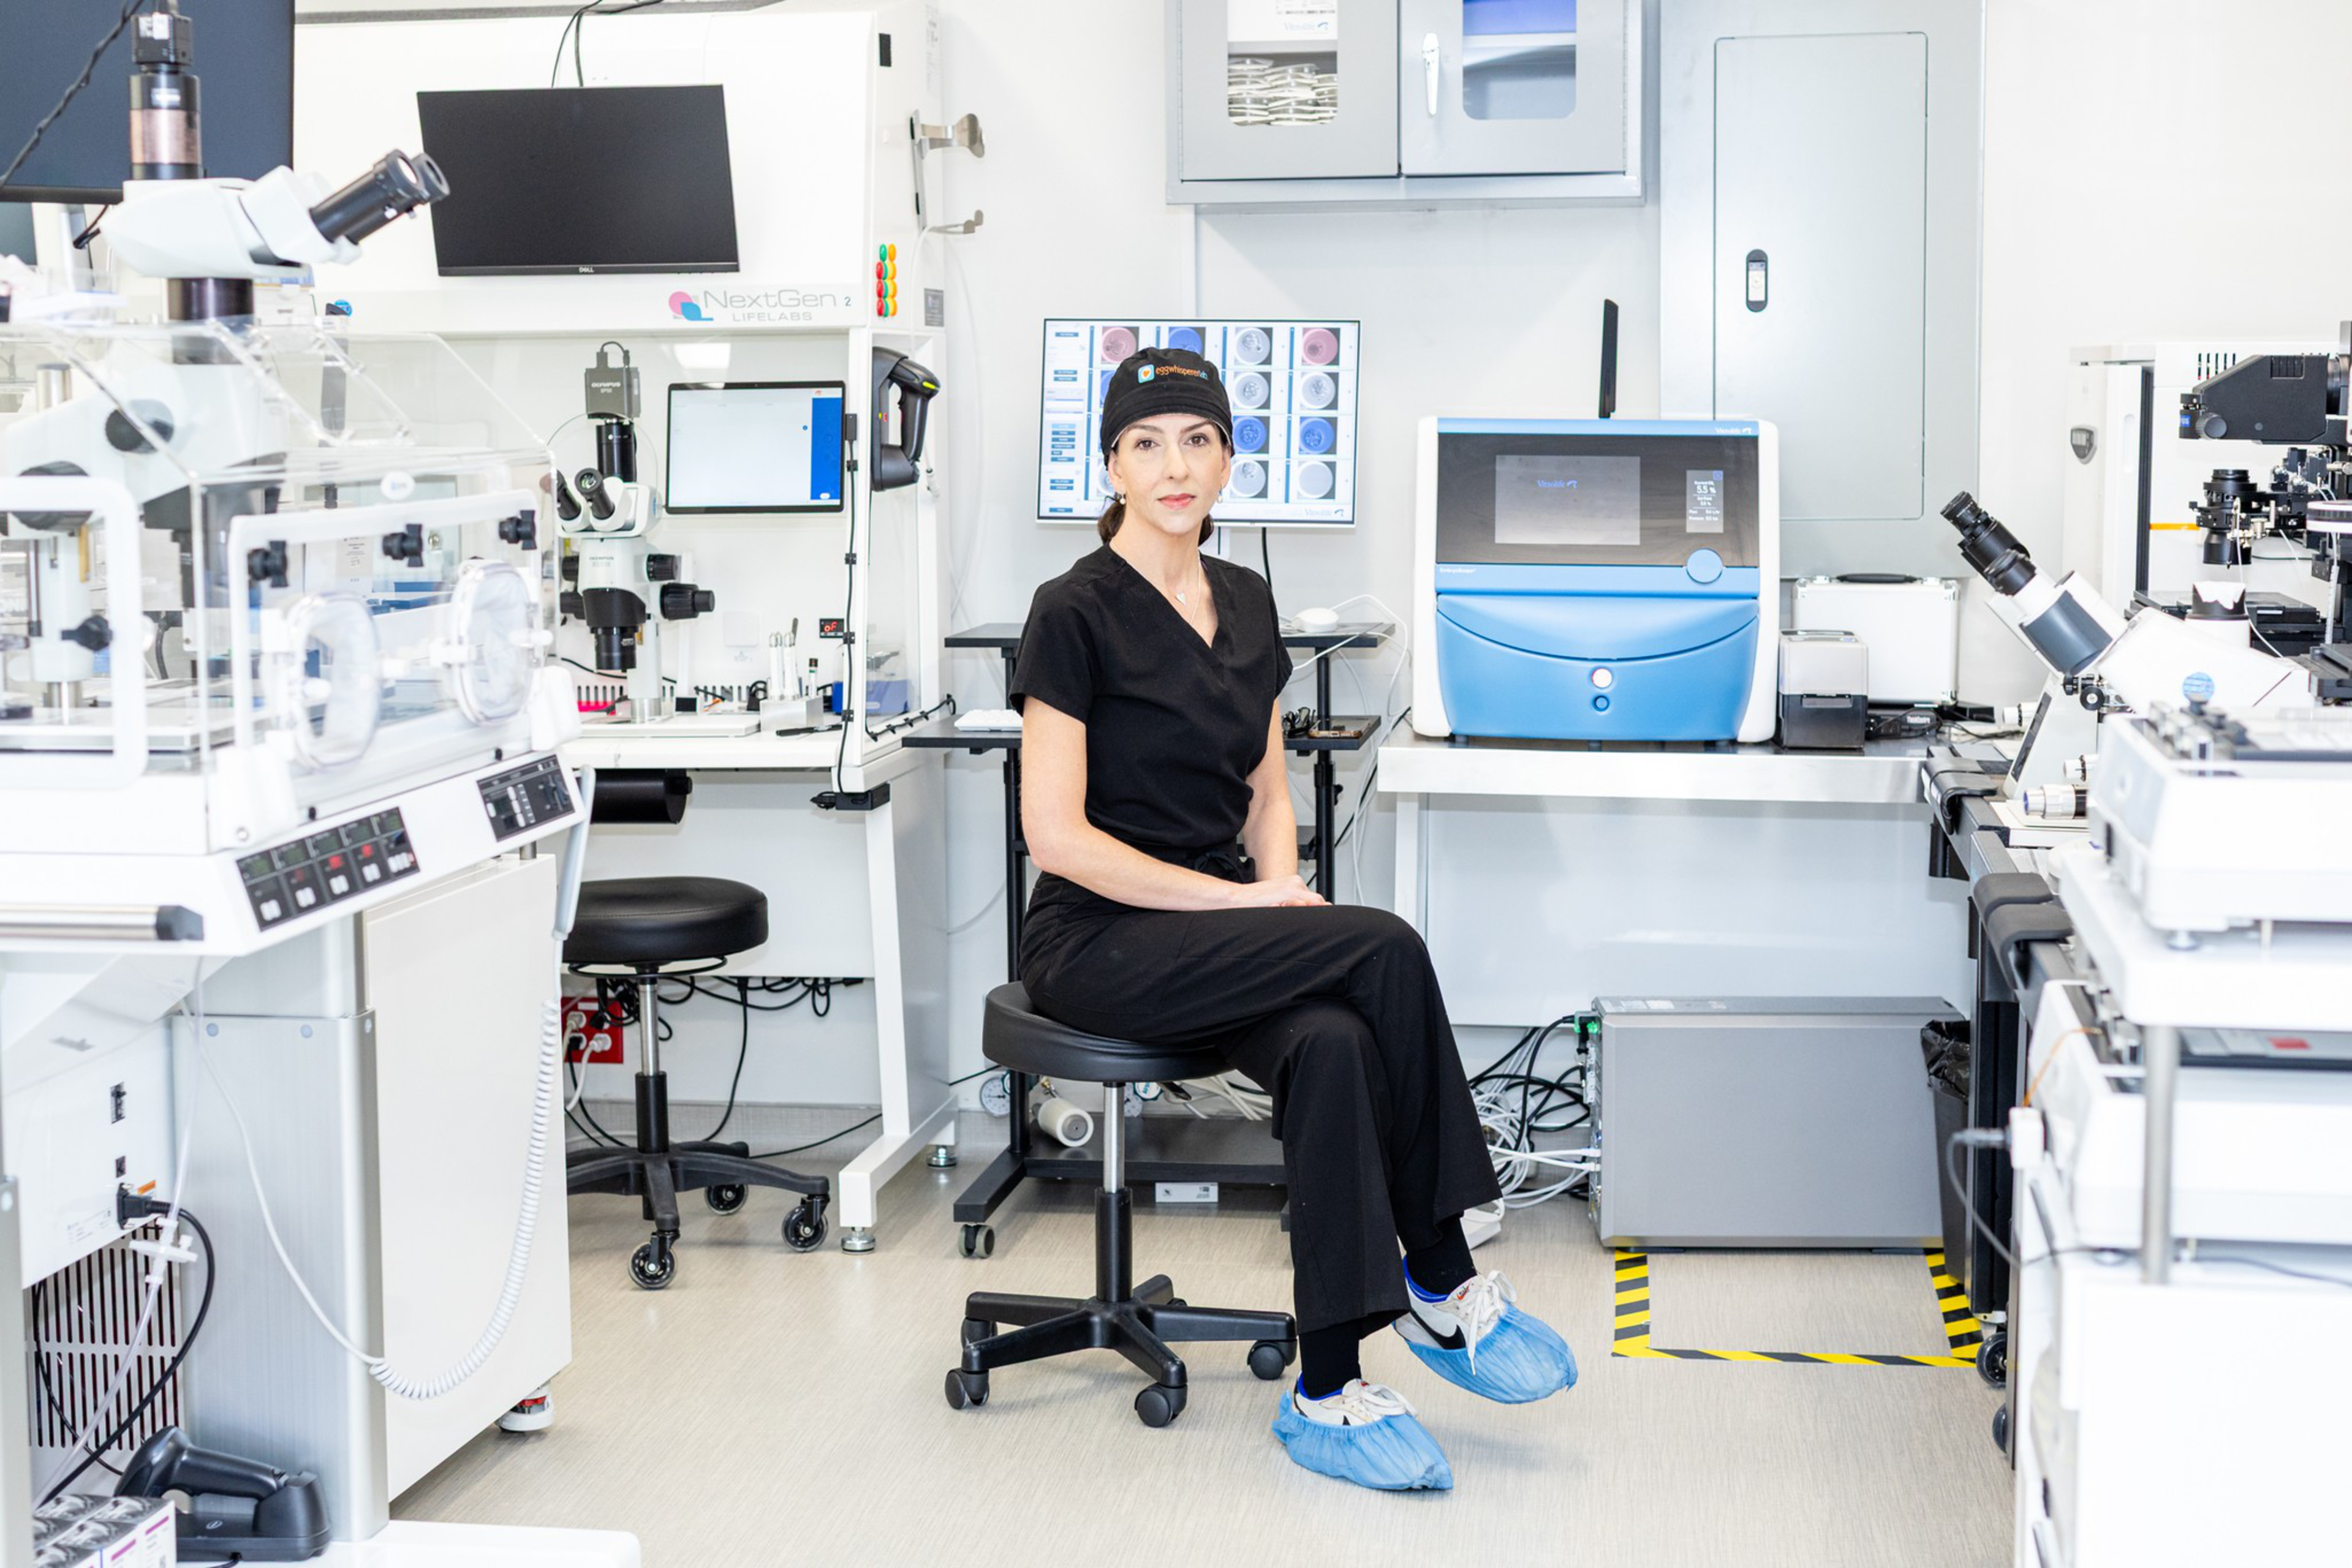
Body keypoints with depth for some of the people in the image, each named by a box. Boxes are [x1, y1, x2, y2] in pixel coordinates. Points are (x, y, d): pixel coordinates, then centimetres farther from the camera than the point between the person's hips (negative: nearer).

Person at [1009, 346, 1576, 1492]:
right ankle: (1442, 1287, -13)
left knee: (1332, 1044, -29)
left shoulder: (1246, 603, 11)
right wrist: (1245, 902, -19)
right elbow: (1056, 835, -15)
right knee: (1383, 951, -26)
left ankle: (1327, 1389, -21)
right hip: (1100, 942, -6)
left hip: (1221, 929, 6)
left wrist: (1284, 894, -5)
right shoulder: (1076, 613, -10)